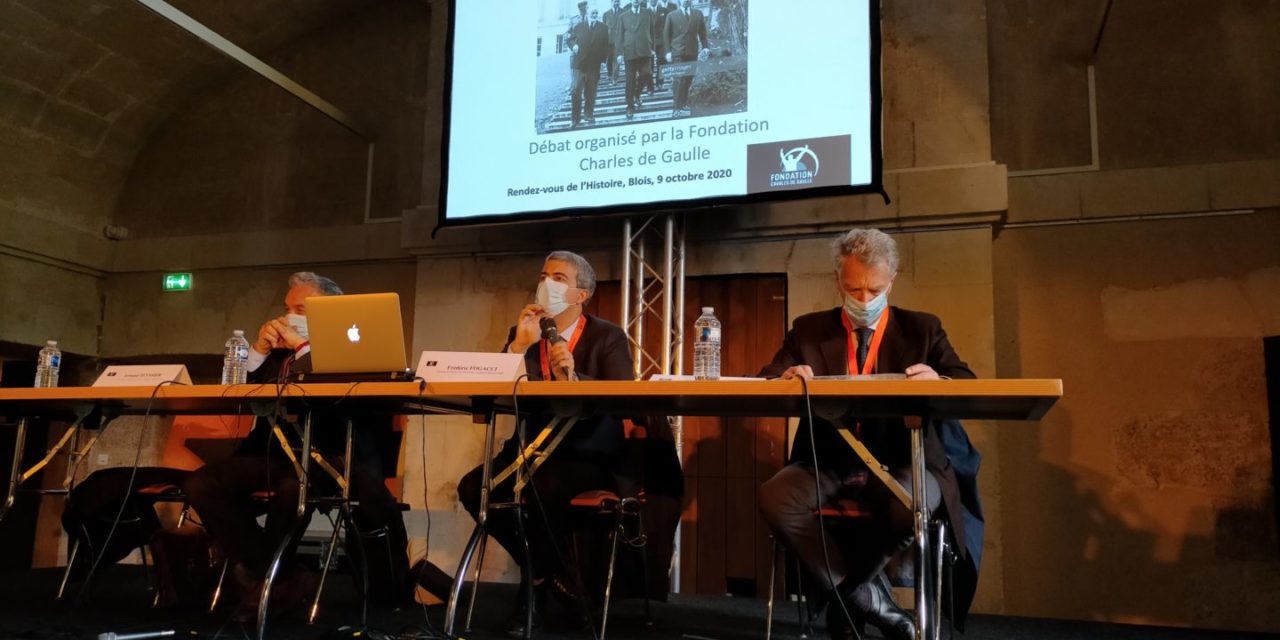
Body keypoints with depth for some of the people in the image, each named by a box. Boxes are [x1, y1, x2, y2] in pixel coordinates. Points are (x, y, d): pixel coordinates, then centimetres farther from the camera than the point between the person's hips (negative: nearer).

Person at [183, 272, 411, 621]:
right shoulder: (276, 350, 18)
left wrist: (303, 347, -11)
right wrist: (258, 352, 1)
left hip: (332, 457, -6)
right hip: (276, 453, 7)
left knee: (291, 487, -36)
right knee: (201, 483, -12)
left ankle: (265, 573, -4)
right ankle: (280, 576, -5)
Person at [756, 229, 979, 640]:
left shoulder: (922, 329, 8)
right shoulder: (808, 330, 10)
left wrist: (940, 382, -26)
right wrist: (785, 378, -23)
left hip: (900, 463, -1)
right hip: (829, 462, 1)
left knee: (908, 507, -36)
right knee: (774, 498, -29)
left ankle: (845, 597, -8)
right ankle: (863, 595, -12)